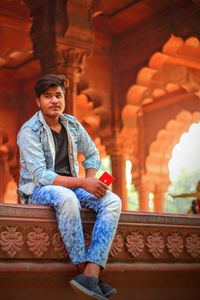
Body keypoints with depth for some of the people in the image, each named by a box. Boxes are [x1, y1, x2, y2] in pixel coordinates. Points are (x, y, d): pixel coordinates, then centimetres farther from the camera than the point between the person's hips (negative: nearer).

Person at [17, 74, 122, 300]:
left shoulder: (72, 124, 6)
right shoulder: (29, 131, -13)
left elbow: (92, 154, 20)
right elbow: (40, 176, -22)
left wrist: (91, 180, -1)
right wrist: (83, 183, -27)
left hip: (70, 187, 6)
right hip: (38, 190, -6)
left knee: (113, 201, -20)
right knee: (67, 197, -40)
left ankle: (91, 274, -34)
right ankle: (83, 269, -28)